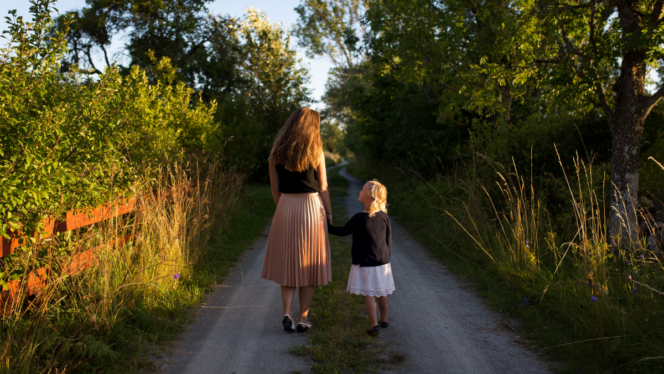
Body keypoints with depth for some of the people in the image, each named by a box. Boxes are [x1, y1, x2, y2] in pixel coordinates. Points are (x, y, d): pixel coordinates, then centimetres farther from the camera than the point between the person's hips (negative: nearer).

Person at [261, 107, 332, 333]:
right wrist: (328, 212, 6)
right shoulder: (315, 152, -6)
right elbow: (322, 187, -4)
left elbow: (275, 187, 5)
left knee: (287, 263, 14)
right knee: (309, 265, 8)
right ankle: (303, 319, 12)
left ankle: (287, 313, 1)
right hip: (311, 207, -2)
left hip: (285, 208, 2)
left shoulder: (277, 152, 2)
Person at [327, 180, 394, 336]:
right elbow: (389, 240, 6)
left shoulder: (359, 219, -17)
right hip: (382, 263, 5)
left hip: (365, 264, -5)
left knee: (369, 294, 2)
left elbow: (343, 231, -5)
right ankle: (384, 319, 33)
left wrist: (328, 226, 8)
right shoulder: (384, 217, -2)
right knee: (382, 292, 18)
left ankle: (374, 324, -2)